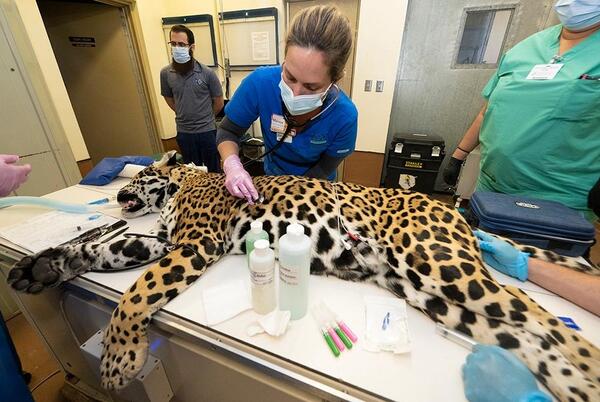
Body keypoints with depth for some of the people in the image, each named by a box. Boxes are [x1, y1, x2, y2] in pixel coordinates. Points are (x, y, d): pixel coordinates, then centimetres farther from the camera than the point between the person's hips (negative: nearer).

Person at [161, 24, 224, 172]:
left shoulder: (207, 73, -11)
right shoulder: (165, 73, -2)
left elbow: (219, 102, 0)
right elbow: (169, 98, 14)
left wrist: (205, 118, 11)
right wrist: (184, 115, 12)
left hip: (207, 131, -2)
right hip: (183, 132, 3)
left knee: (214, 171, 11)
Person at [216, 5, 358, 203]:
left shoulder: (344, 116, -29)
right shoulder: (260, 82, -27)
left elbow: (323, 170, -17)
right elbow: (227, 131, -15)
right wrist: (232, 165, -33)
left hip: (315, 188, -1)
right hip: (272, 177, 2)